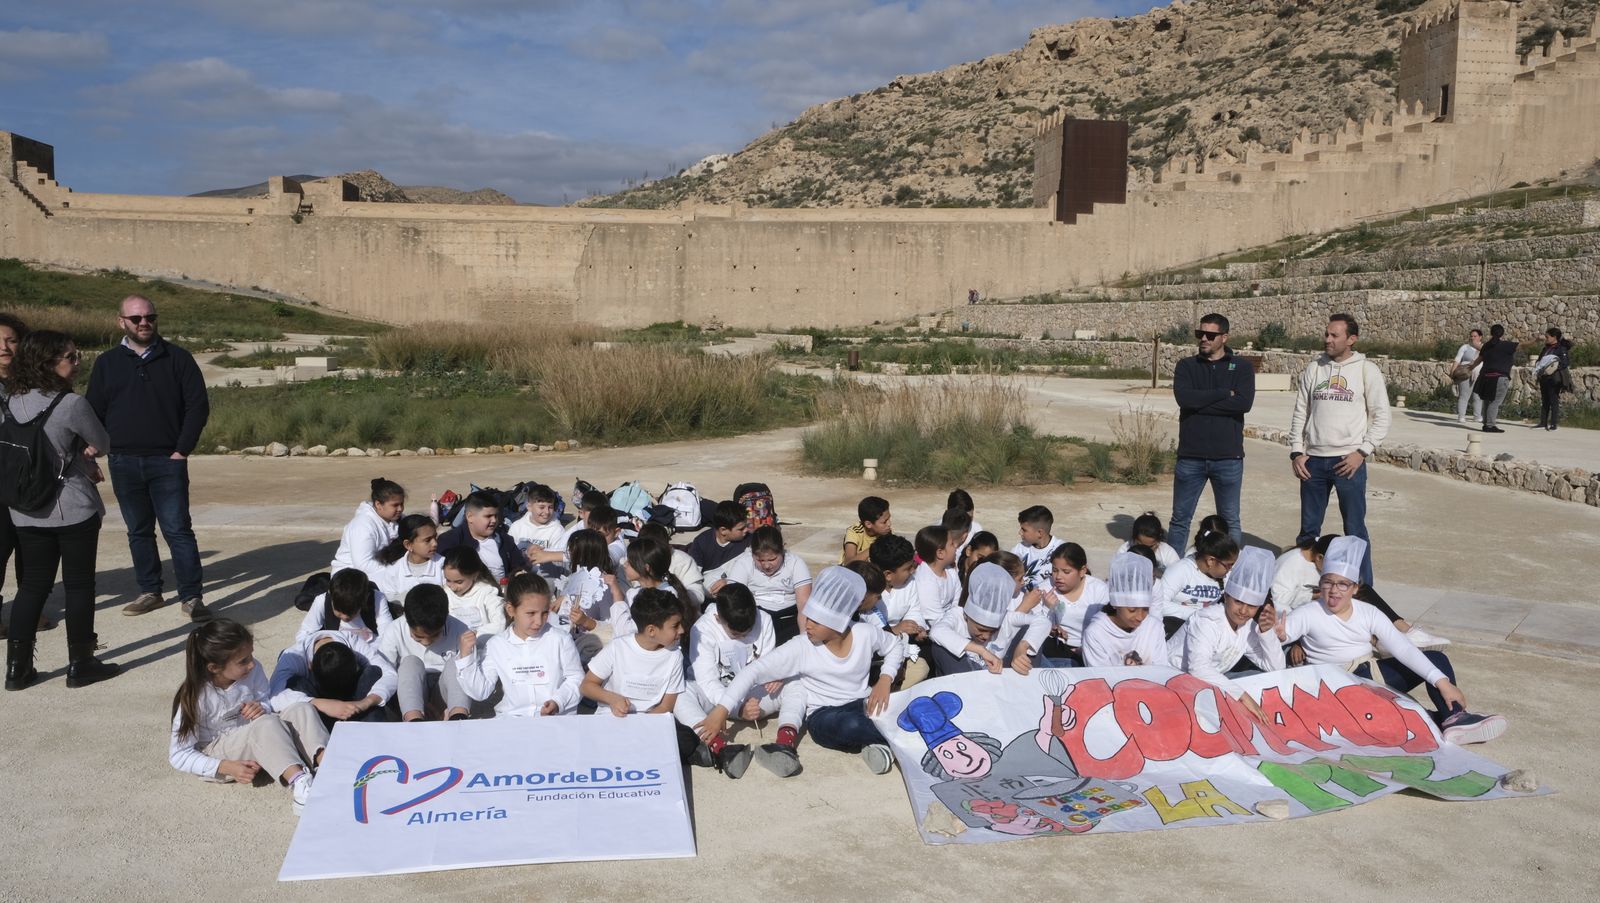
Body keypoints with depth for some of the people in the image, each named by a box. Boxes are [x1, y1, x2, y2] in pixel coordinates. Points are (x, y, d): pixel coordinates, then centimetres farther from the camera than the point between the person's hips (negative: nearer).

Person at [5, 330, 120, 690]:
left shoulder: (12, 402, 3)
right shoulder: (71, 404, -18)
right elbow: (102, 443, -4)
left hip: (26, 510, 6)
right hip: (73, 508, -6)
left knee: (32, 585, 13)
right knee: (79, 586, 6)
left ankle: (17, 667, 15)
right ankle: (80, 665, 13)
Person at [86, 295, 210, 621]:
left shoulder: (177, 358, 1)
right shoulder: (107, 363, 8)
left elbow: (198, 405, -2)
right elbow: (94, 413, 9)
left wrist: (183, 449, -7)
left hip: (167, 461, -3)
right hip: (124, 463, 3)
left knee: (178, 530, -5)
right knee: (138, 532, 11)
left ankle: (191, 597, -1)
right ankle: (150, 592, 21)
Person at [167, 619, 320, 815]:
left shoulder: (253, 671, -9)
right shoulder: (197, 697, -20)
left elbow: (266, 701, 9)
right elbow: (179, 755, -15)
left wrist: (262, 708, -17)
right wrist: (227, 767, -26)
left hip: (256, 737, 5)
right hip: (218, 752, -5)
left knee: (302, 709, -19)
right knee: (266, 725, -33)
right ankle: (298, 783, -51)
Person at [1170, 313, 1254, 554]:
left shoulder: (1241, 367, 4)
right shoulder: (1186, 366, 6)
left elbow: (1245, 403, -14)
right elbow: (1184, 398, -13)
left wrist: (1201, 402, -13)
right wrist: (1225, 394, -10)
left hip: (1228, 456, -1)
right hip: (1190, 456, 1)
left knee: (1230, 521, 8)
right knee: (1180, 518, 8)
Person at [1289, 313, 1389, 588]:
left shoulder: (1367, 370, -2)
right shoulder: (1313, 369, 6)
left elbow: (1382, 416, -2)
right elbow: (1300, 413, 9)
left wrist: (1362, 452, -11)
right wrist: (1296, 452, 1)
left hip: (1348, 461, -3)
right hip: (1313, 461, 3)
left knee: (1355, 529, 3)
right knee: (1308, 528, 11)